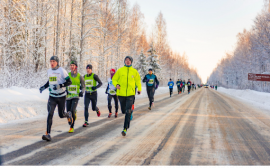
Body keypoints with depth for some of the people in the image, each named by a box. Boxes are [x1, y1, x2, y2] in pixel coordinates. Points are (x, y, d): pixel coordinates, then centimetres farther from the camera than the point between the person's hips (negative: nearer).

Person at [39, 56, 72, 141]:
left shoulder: (62, 71, -11)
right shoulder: (49, 71, 6)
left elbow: (69, 82, -12)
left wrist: (59, 86, -26)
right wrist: (43, 87, 7)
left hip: (61, 96, -3)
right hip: (52, 96, 3)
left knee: (61, 115, 7)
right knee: (50, 114, -13)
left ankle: (68, 114, 45)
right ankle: (48, 134, -16)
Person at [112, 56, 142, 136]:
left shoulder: (134, 71, 4)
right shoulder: (120, 70, 1)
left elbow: (138, 80, 18)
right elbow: (114, 79, 5)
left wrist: (139, 89, 7)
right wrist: (116, 85, -15)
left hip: (130, 94, -1)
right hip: (121, 94, 1)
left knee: (128, 112, -13)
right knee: (123, 111, 13)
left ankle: (125, 129, -12)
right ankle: (129, 112, 50)